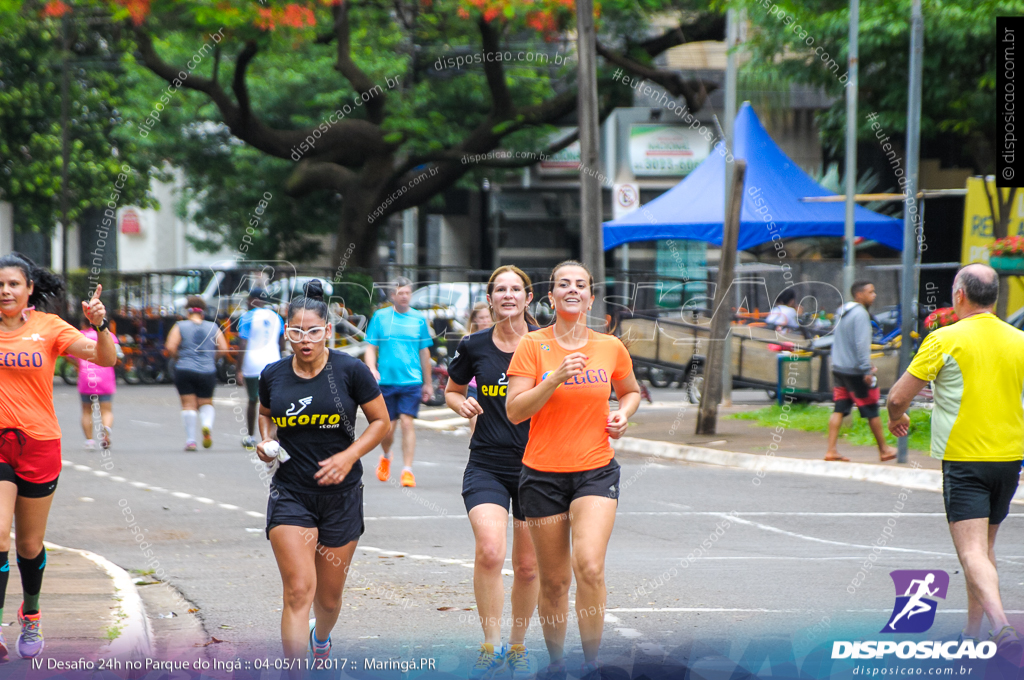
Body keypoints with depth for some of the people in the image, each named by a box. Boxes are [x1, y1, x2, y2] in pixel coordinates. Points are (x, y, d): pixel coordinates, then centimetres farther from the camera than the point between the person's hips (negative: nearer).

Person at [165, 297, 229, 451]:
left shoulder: (180, 326, 0)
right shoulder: (213, 327, 6)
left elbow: (170, 348, -9)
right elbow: (224, 349, 3)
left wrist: (179, 356, 10)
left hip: (184, 370, -2)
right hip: (207, 372, 2)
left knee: (188, 404, 4)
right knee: (206, 403, 15)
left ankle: (190, 440, -1)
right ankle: (207, 425, -16)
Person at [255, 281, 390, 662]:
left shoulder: (350, 370, -7)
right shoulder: (272, 376, 0)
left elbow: (381, 422, 1)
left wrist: (349, 456, -13)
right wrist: (266, 441, 1)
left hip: (341, 495, 0)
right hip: (290, 494, 0)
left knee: (329, 597, 12)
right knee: (298, 591, -15)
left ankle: (321, 637, 48)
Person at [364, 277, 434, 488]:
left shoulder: (419, 319, 7)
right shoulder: (380, 317, 3)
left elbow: (424, 352, 14)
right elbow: (371, 347, 4)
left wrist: (428, 383, 16)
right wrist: (372, 368, -14)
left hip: (412, 381, 0)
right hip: (386, 381, 0)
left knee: (407, 422, -10)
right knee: (387, 427, 4)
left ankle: (407, 470, -7)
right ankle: (386, 457, 35)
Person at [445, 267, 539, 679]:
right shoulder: (474, 346, 1)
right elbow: (452, 390, 17)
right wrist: (462, 404, -4)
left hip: (535, 464, 0)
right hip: (487, 465, 0)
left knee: (528, 567, 7)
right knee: (489, 552, -21)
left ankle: (517, 645, 28)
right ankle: (491, 646, -8)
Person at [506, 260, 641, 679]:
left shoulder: (610, 347, 4)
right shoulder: (533, 345, -3)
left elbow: (631, 391, 23)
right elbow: (514, 411, -10)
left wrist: (623, 414, 1)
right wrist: (556, 378, -21)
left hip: (596, 471, 0)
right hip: (543, 473, 0)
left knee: (589, 567, -20)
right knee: (554, 580, 6)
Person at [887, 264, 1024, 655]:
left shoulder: (945, 340, -10)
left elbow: (898, 397, -6)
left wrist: (896, 418, 15)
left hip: (962, 458, -5)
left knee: (973, 552, -10)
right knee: (985, 547, 18)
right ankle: (973, 633, 24)